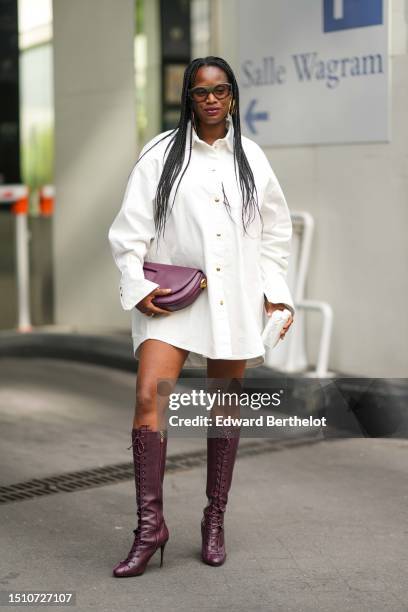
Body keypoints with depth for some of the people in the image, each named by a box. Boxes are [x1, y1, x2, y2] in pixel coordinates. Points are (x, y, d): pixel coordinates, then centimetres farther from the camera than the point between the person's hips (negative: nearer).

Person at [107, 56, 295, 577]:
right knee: (148, 398, -18)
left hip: (234, 299, 3)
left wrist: (275, 291, 9)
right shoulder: (161, 153, 2)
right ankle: (150, 525, -12)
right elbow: (131, 227, 1)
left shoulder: (252, 159, 10)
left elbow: (275, 231, 17)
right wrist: (137, 285, -9)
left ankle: (215, 520, 22)